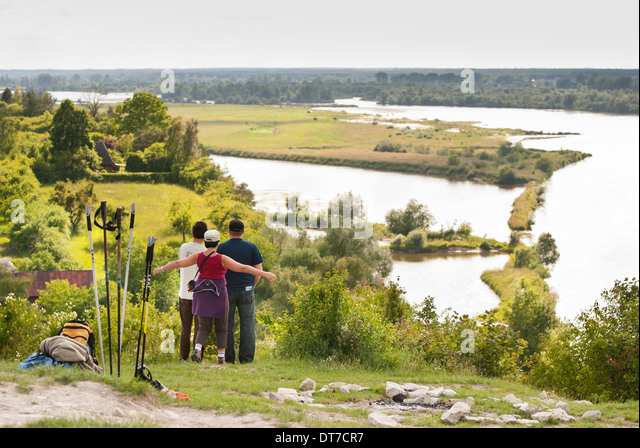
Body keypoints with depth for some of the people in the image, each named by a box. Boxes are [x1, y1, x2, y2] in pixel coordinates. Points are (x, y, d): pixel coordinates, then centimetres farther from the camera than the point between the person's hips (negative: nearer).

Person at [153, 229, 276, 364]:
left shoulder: (198, 256, -5)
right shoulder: (222, 259, -16)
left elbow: (178, 263, 4)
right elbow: (243, 268, -21)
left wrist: (161, 269, 19)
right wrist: (264, 274, -20)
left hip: (203, 295, 3)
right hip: (218, 295, -3)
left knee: (204, 328, 9)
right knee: (221, 327, 13)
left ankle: (197, 350, -17)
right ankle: (221, 358, 11)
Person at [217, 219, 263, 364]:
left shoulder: (221, 248, -2)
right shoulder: (251, 247, 0)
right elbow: (258, 270, 0)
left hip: (227, 291, 0)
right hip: (246, 291, 0)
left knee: (227, 326, 5)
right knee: (247, 325, 5)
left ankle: (228, 359, 3)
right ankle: (246, 359, 2)